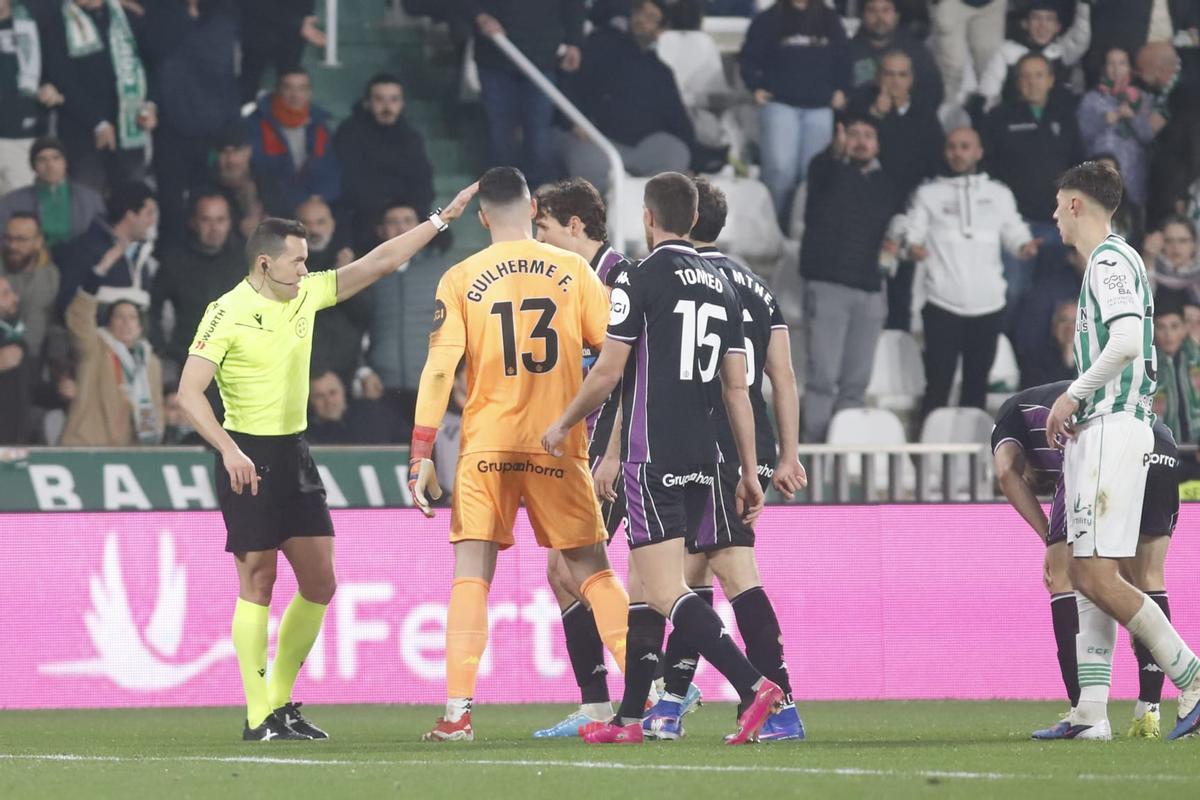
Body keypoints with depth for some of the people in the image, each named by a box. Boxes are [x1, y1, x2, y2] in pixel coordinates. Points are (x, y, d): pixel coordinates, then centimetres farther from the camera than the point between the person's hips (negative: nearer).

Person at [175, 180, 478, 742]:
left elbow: (380, 262, 12)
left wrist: (443, 217, 10)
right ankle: (259, 716, -1)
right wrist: (228, 450, -27)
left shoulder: (307, 295, 7)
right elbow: (189, 392, -16)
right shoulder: (228, 313, -12)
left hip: (295, 453, 7)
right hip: (247, 456, -7)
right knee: (258, 580, -6)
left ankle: (282, 702, 16)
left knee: (319, 582, 5)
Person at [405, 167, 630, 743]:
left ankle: (457, 713, -7)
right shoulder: (573, 271, 4)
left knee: (471, 576, 1)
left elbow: (439, 370, -5)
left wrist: (421, 455, -4)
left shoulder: (461, 280, 1)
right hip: (559, 447, 1)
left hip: (486, 446, -1)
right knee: (593, 571, 9)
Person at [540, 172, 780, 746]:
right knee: (644, 585, 15)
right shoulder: (721, 286, 11)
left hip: (652, 456, -7)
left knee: (666, 591, -11)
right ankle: (629, 717, 16)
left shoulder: (640, 279, -8)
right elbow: (737, 387, 10)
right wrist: (749, 471, 12)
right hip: (702, 457, 7)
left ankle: (752, 686, -27)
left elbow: (607, 372, -8)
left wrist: (563, 424, 8)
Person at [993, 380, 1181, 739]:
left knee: (1064, 578, 8)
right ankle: (1149, 712, 15)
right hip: (1162, 451, 5)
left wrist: (1051, 543, 10)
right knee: (1149, 579, 18)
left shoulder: (1013, 409, 33)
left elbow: (1006, 471, 10)